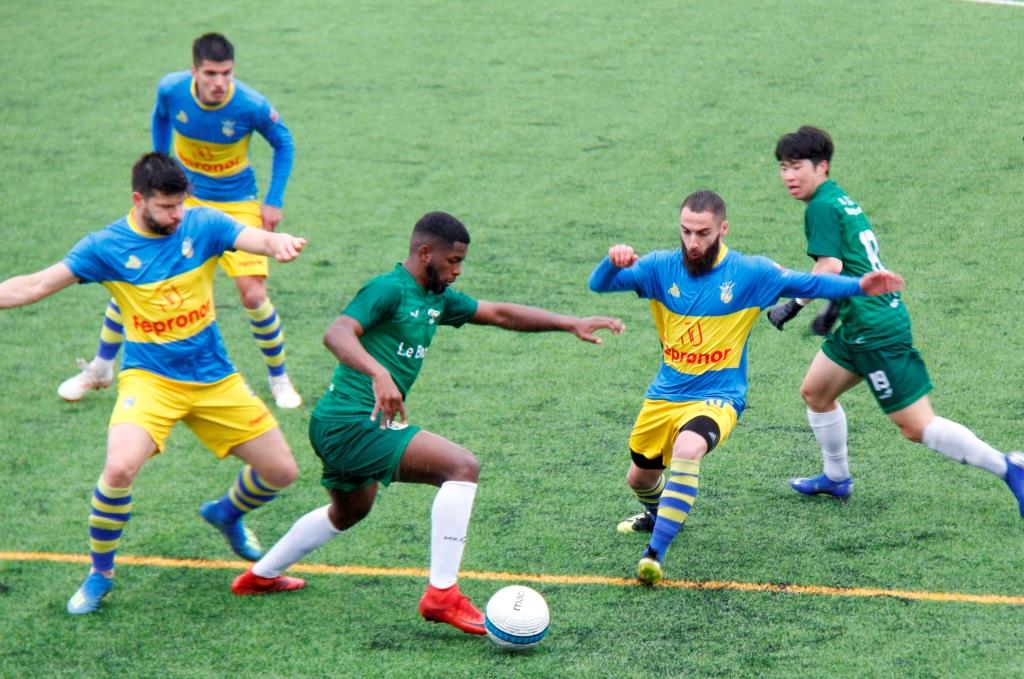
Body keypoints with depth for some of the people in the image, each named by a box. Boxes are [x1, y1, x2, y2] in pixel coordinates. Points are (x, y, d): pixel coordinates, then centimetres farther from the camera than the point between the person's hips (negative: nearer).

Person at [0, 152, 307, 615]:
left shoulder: (203, 225, -6)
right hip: (150, 378, -3)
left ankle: (227, 514, 42)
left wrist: (280, 243, -46)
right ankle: (99, 574, -4)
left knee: (281, 472, 6)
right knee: (120, 468, -29)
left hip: (215, 378, 3)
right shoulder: (106, 247, -9)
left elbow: (259, 240, -22)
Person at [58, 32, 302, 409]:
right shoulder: (171, 89, -18)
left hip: (236, 205, -2)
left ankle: (279, 378, 11)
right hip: (181, 197, 2)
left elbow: (283, 144, -4)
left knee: (253, 294, -14)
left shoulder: (252, 106, -25)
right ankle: (100, 368, 20)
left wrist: (274, 201, -8)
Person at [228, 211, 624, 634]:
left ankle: (260, 576, 50)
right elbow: (337, 333, -31)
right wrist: (379, 373, -47)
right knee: (463, 467, -20)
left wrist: (570, 324, 12)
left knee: (349, 512, 35)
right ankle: (442, 594, -20)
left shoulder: (437, 298, 12)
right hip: (352, 423, -11)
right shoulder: (389, 289, -15)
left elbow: (499, 314, 18)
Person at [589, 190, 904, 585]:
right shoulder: (661, 268, -5)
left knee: (687, 448, -36)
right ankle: (658, 514, 58)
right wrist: (613, 262, -34)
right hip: (664, 395, 4)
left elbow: (806, 283, -3)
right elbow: (599, 285, -10)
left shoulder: (749, 273, -9)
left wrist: (859, 286, -18)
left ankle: (655, 553, -31)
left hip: (716, 399, -4)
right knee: (640, 478, 19)